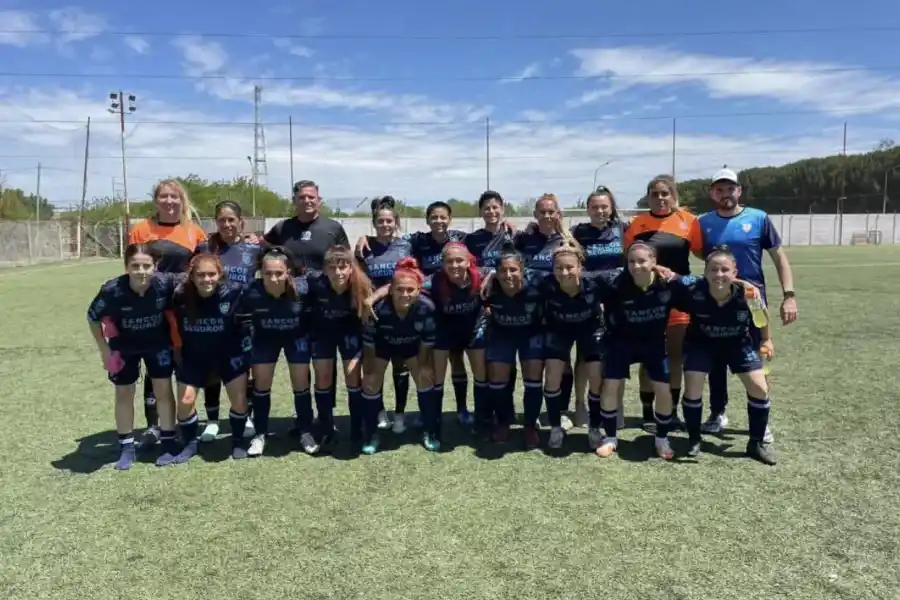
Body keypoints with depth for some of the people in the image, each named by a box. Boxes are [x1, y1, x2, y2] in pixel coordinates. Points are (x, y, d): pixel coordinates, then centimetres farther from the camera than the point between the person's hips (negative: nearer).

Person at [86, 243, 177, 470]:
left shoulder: (166, 284, -30)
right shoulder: (112, 290, -31)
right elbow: (93, 318, -12)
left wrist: (176, 339, -5)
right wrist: (104, 350, -8)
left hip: (158, 343, 0)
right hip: (124, 346, 0)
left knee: (163, 390, 1)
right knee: (124, 394, 9)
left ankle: (169, 443, 14)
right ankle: (126, 447, 23)